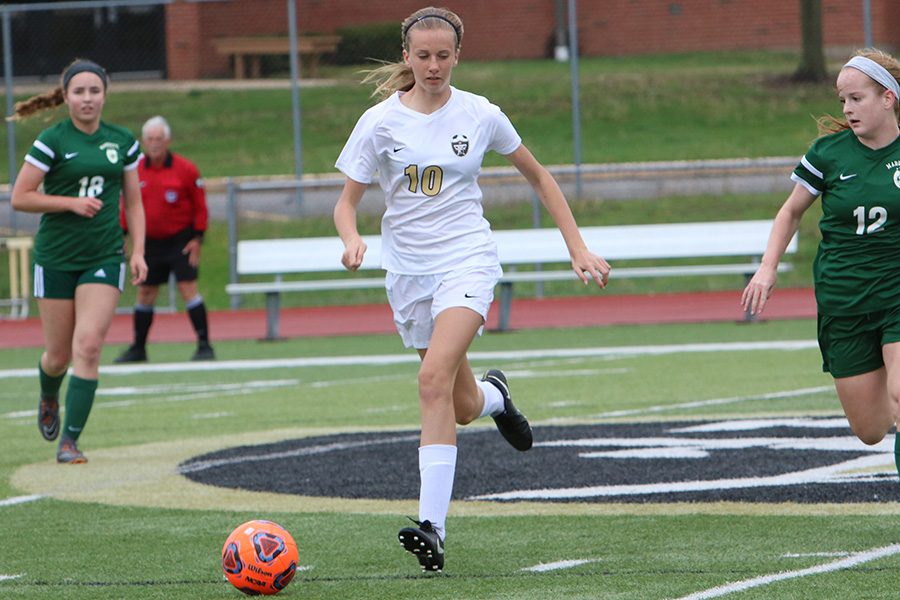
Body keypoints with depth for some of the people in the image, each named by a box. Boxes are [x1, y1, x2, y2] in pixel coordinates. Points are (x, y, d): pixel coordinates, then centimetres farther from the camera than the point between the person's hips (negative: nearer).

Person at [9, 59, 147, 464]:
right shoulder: (52, 141, -6)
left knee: (88, 346, -14)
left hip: (104, 258, 1)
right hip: (56, 259, -1)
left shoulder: (122, 142, 6)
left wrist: (138, 252, 3)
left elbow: (133, 201, 13)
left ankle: (70, 440, -9)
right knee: (58, 356, 6)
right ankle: (49, 398, 42)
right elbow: (19, 198, -7)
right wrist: (72, 202, -16)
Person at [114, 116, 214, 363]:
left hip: (181, 239, -4)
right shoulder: (136, 170, -1)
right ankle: (138, 349, 18)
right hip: (151, 240, 4)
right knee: (145, 293, 7)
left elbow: (200, 206, -4)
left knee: (188, 288, -12)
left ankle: (204, 346, -8)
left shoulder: (185, 169, -9)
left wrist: (197, 238, -9)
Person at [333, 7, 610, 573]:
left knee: (435, 378, -25)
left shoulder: (481, 116, -2)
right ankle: (493, 394, 50)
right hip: (407, 268, 3)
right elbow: (347, 201, 1)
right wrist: (353, 239, -22)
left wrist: (578, 248, 8)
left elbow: (538, 176, 11)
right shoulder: (380, 121, -2)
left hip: (467, 258, -3)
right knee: (464, 407, 9)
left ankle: (433, 526, -29)